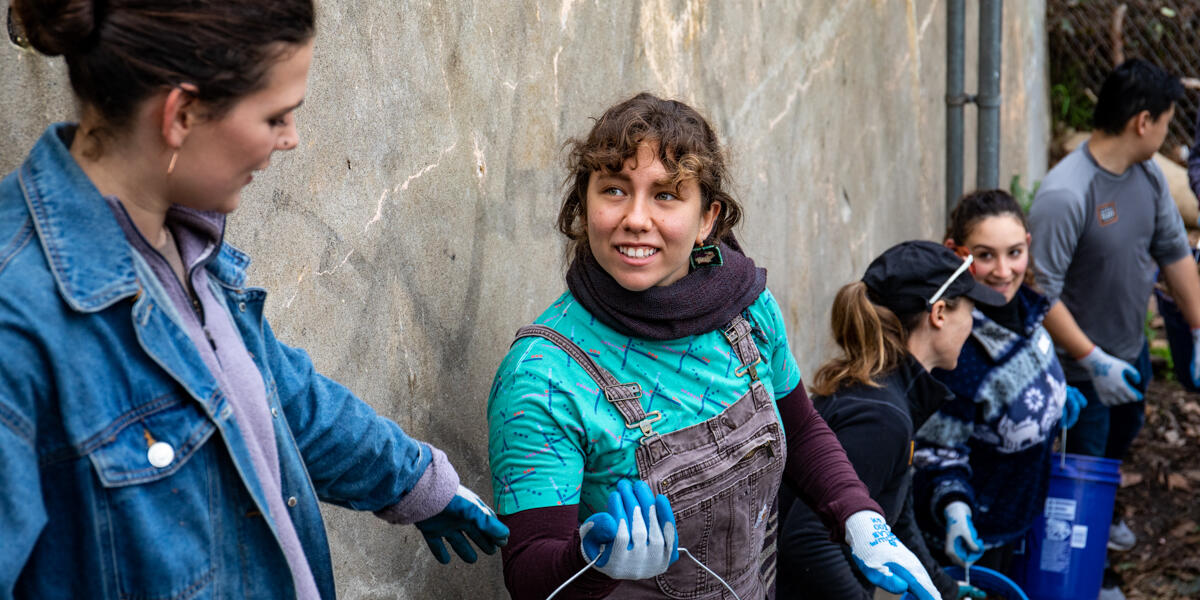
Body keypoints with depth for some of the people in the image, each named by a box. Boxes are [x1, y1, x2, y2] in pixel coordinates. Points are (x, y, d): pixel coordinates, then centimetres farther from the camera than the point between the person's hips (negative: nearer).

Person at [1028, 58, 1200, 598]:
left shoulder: (1148, 175, -6)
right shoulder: (1064, 195, -32)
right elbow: (1042, 294, -30)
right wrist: (1094, 361, -28)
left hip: (1131, 350, 9)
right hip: (1081, 367, -8)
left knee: (1121, 439, 30)